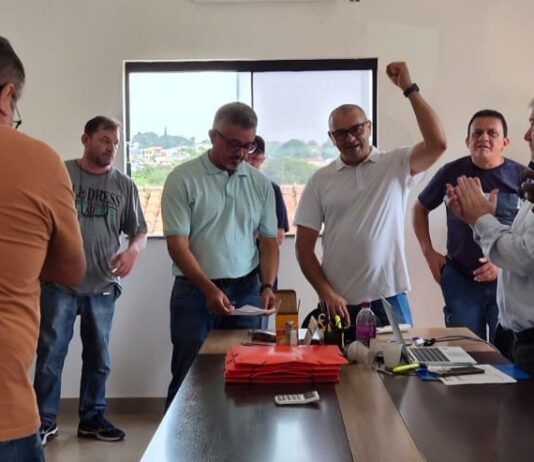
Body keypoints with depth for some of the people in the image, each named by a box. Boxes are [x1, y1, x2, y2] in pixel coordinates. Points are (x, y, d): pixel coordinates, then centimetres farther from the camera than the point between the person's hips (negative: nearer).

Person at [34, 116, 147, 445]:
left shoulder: (124, 186, 7)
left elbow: (140, 231, 10)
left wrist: (133, 250, -12)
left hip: (103, 286, 3)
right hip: (59, 283, -2)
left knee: (99, 357, 11)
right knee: (51, 354, 1)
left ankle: (92, 418, 25)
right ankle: (45, 420, 14)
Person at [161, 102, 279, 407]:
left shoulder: (260, 183, 7)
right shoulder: (183, 179, -6)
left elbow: (269, 241, 10)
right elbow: (177, 244, -10)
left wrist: (267, 286, -6)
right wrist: (209, 288, -20)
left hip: (246, 291, 3)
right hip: (195, 292, -3)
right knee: (188, 379, 4)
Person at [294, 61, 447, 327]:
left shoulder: (396, 166, 3)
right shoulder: (320, 180, 5)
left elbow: (437, 144, -14)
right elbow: (304, 246, 4)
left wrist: (409, 89, -12)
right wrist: (327, 293, -7)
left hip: (389, 300, -1)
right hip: (339, 303, 1)